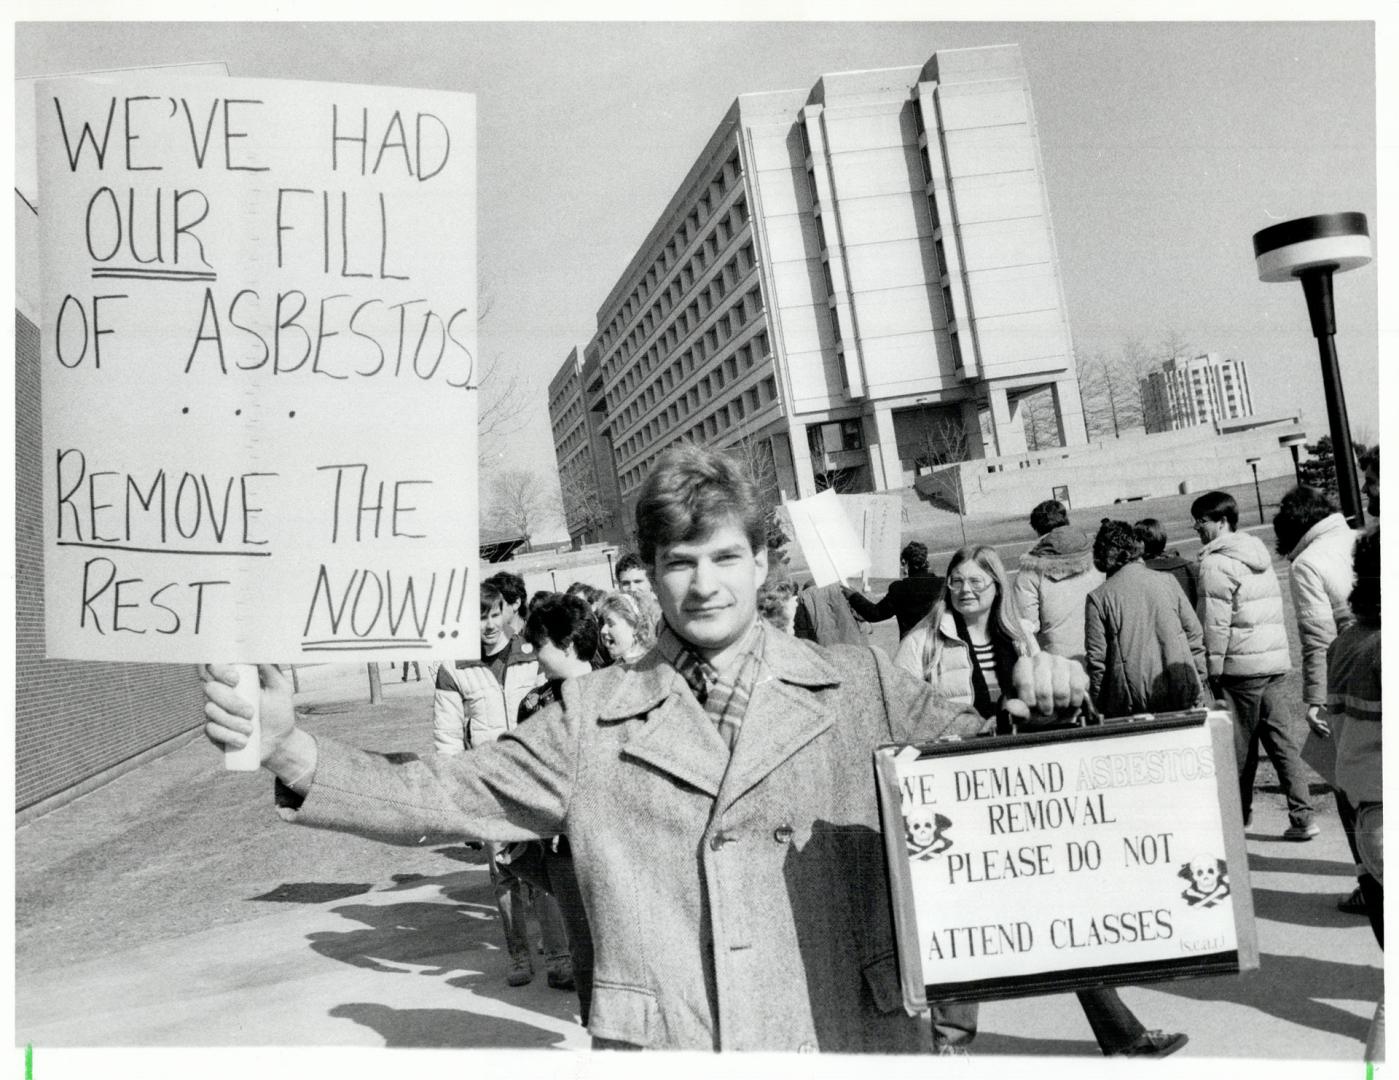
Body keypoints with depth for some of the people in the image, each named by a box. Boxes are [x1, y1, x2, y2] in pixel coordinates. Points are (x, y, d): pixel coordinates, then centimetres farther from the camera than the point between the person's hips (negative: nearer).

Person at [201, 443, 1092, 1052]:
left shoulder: (860, 687, 0)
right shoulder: (593, 718, 1)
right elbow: (432, 800, -1)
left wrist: (1037, 714, -14)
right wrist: (289, 748, -15)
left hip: (852, 1041, 1)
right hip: (662, 1045, 0)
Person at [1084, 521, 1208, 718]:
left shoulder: (1098, 598, -3)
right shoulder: (1166, 582, 6)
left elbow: (1097, 658, -5)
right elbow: (1195, 637, 8)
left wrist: (1098, 706, 2)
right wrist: (1199, 686, 14)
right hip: (1181, 698, 3)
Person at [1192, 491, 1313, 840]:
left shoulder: (1215, 563, -12)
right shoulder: (1259, 554, 15)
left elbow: (1215, 623, -15)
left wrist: (1213, 669, -9)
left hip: (1241, 666, -7)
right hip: (1275, 659, 7)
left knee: (1240, 746, 3)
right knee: (1281, 739, 8)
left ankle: (1237, 816, 14)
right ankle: (1302, 817, 6)